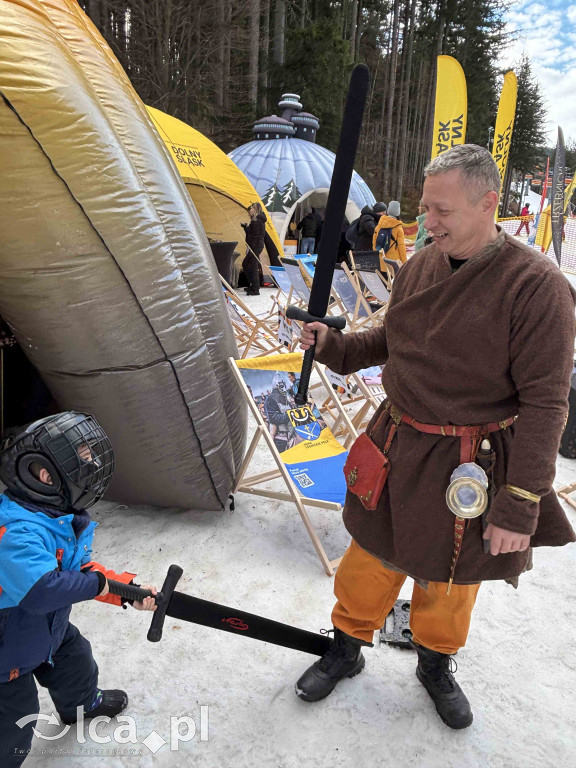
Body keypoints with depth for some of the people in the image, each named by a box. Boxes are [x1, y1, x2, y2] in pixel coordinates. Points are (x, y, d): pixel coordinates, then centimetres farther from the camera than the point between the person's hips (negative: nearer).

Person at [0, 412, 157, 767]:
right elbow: (43, 591, -47)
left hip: (48, 628, 9)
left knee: (76, 662, 31)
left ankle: (83, 702, 61)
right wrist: (97, 582, -30)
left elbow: (80, 571, -4)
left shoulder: (66, 518, -9)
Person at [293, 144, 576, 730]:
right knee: (371, 553, 18)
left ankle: (436, 663, 48)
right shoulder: (419, 267, 0)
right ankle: (347, 647, 44)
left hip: (469, 466, -4)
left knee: (448, 574, 18)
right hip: (397, 445, 4)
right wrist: (334, 346, -3)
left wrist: (521, 506, -18)